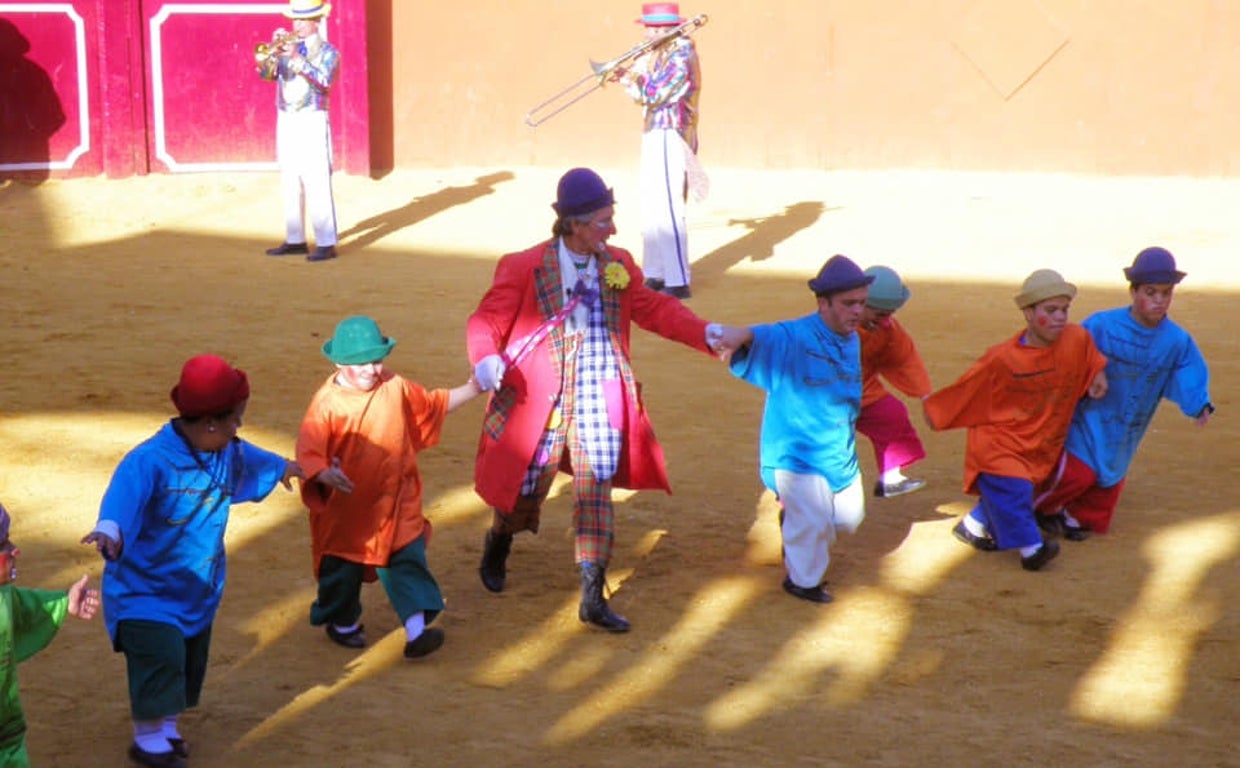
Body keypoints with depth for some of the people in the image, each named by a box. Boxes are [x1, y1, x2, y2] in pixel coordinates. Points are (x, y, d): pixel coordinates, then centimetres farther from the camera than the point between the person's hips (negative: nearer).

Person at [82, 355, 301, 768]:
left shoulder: (230, 453, -2)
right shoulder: (151, 460, -28)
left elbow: (251, 460, 22)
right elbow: (124, 494, -45)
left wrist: (283, 468, 43)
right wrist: (109, 528, -66)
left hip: (200, 587, 8)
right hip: (146, 587, -8)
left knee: (189, 661, 15)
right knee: (161, 656, -14)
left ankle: (166, 728, 35)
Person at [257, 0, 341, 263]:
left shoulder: (327, 51, -1)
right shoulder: (285, 46, 12)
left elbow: (324, 80, -18)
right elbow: (266, 73, 1)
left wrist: (296, 58, -22)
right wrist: (274, 51, -15)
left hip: (312, 121, -5)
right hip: (286, 121, 5)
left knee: (317, 184, -9)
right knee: (290, 184, 8)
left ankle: (326, 243, -9)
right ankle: (295, 240, 15)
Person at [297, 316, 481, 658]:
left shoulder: (396, 387, -1)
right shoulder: (327, 402, -16)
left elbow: (433, 404, 16)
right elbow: (308, 451, -21)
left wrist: (472, 389, 9)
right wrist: (325, 474, -41)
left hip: (396, 504, 3)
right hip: (346, 508, -2)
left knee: (407, 561, -6)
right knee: (343, 568, 13)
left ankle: (416, 630, -8)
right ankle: (343, 623, 38)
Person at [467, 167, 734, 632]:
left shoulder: (617, 265, 3)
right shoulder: (525, 268, -12)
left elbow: (655, 308, 10)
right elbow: (486, 322, -11)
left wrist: (705, 333, -3)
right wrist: (487, 359, -31)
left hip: (598, 401, 3)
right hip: (541, 401, -3)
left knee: (596, 492, -1)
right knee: (525, 490, 13)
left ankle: (593, 598, 7)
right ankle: (497, 548, 46)